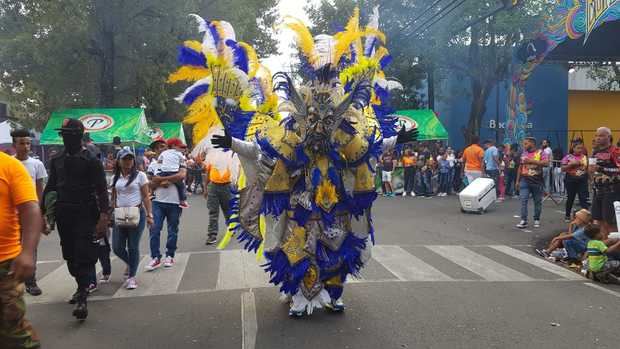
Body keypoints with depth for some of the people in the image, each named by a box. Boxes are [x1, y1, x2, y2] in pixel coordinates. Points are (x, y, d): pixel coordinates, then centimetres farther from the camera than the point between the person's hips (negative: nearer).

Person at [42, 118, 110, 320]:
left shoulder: (91, 161, -6)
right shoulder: (57, 161, 11)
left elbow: (101, 190, -11)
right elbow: (50, 188, 16)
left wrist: (103, 216, -19)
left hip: (86, 215, -6)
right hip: (64, 216, 6)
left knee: (84, 256, -9)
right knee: (70, 256, 13)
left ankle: (82, 299, -11)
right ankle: (82, 286, 30)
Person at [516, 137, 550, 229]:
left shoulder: (540, 153, -5)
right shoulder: (523, 153, 10)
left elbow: (546, 163, -21)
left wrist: (532, 161, -24)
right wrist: (518, 180, 13)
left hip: (537, 181, -3)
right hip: (524, 181, 3)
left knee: (537, 201, 8)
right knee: (523, 200, -8)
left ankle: (537, 220, 21)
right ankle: (523, 221, -8)